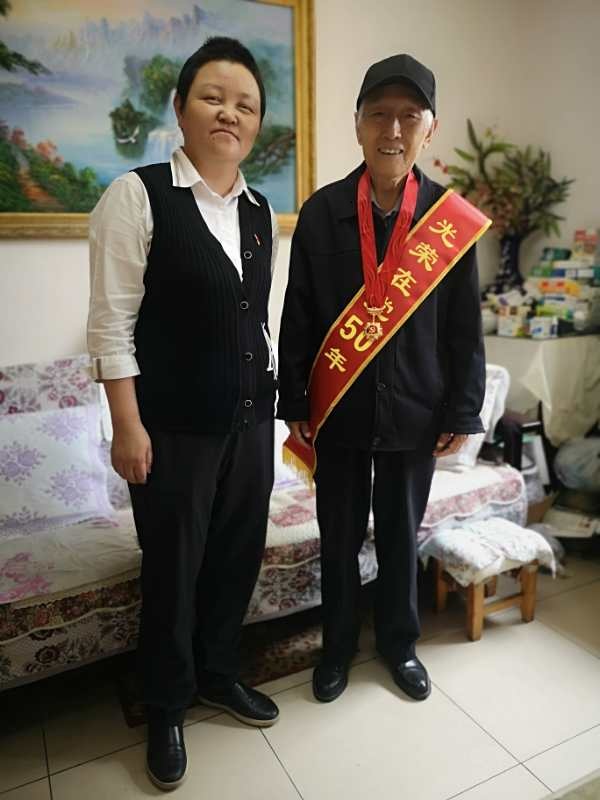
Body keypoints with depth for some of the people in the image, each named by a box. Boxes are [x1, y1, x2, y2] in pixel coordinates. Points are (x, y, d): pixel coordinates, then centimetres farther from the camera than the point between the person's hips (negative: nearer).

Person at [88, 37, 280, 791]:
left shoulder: (260, 210, 10)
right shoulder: (138, 194, -7)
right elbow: (112, 321, -11)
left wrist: (272, 393, 13)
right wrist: (127, 425, -15)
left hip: (250, 417, 6)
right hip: (174, 423, -5)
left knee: (239, 553, 15)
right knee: (173, 567, 9)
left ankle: (217, 673, 41)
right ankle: (165, 710, 33)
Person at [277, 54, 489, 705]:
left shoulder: (453, 221, -3)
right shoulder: (321, 212, -3)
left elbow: (465, 329, 0)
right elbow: (297, 317, -2)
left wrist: (462, 413, -1)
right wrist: (293, 405, -2)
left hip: (415, 413, 1)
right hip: (338, 411, 0)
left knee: (401, 536, 16)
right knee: (339, 538, 14)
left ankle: (399, 643, 39)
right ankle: (338, 647, 37)